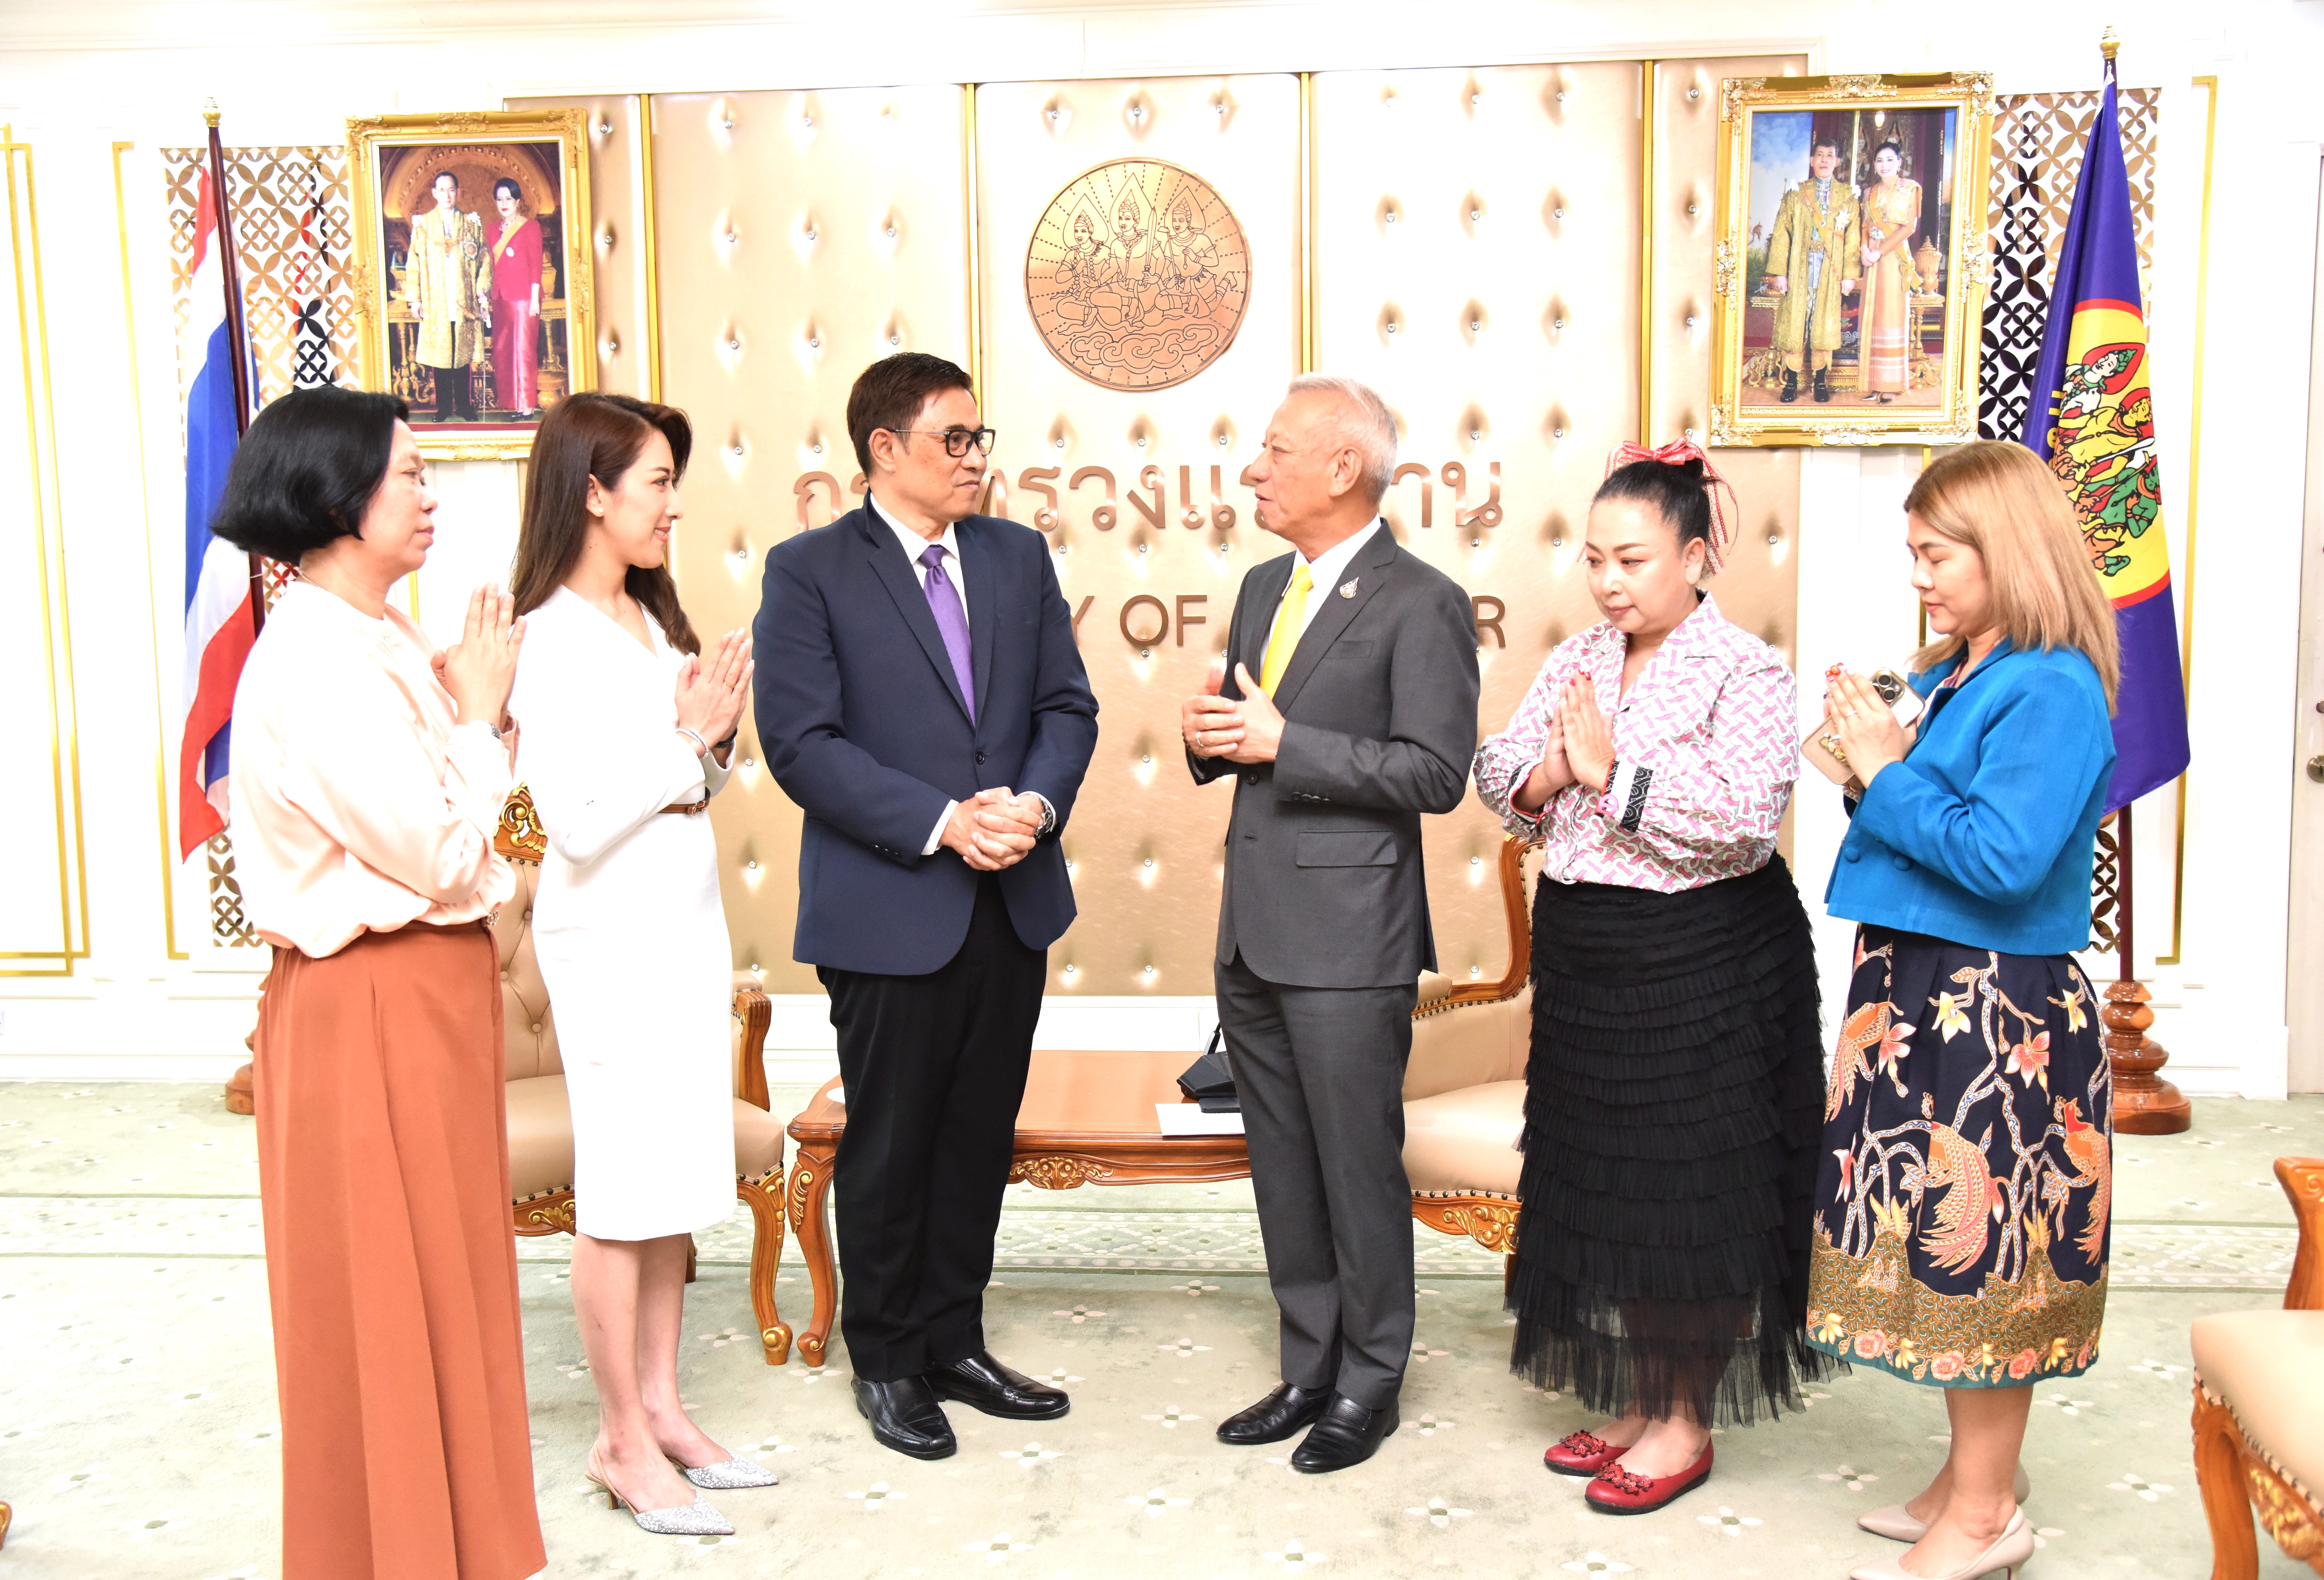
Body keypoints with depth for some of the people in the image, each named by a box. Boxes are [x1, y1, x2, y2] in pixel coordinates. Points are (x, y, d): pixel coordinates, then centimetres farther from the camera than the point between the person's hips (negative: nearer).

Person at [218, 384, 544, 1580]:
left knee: (439, 1268, 20)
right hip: (370, 1008, -9)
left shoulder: (378, 640, 8)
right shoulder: (314, 663, -20)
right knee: (383, 1286, 5)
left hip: (427, 992, 9)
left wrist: (472, 707, 0)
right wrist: (480, 711, -10)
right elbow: (435, 855, -20)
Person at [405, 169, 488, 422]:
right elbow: (414, 262, 5)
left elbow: (485, 260, 7)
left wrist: (483, 289, -6)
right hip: (435, 303, 0)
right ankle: (444, 408, 8)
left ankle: (465, 406, 10)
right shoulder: (423, 224, 6)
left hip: (464, 302, 0)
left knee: (464, 354, 2)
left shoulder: (472, 223, 9)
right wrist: (415, 299, -1)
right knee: (439, 354, 1)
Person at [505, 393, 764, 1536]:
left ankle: (660, 1406, 25)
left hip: (686, 918, 8)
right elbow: (577, 821, -21)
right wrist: (686, 740, -13)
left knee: (679, 1177, 13)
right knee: (621, 1190, 1)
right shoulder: (553, 639, -15)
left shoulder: (651, 618, 11)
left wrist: (716, 733, -3)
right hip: (610, 935, -8)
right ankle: (624, 1440, 14)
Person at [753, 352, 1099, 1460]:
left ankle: (955, 1344, 31)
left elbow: (1067, 705, 8)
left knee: (980, 1138, 14)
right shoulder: (809, 571, -6)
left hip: (1012, 904, 5)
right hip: (889, 910, -5)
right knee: (890, 1147, 8)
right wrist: (942, 823, -19)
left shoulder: (1019, 555, 9)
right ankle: (885, 1361, 26)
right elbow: (799, 741, -13)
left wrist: (1037, 804, -12)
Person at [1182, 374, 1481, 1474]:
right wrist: (1211, 734, -1)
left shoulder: (1420, 604, -11)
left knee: (1359, 1169, 4)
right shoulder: (1264, 587, 14)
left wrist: (1282, 741, -20)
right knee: (1283, 1169, 16)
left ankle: (1369, 1384, 22)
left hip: (1347, 938, -8)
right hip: (1253, 928, 8)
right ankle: (1310, 1369, 31)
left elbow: (1436, 773, -17)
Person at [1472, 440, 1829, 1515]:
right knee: (1598, 1185, 14)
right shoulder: (1577, 660, 9)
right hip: (1583, 957, 7)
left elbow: (1744, 818, -23)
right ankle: (1632, 1399, 31)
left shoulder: (1744, 673, -11)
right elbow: (1496, 776, 8)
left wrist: (1610, 770, -21)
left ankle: (1685, 1425, 19)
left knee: (1687, 1195, 3)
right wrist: (1545, 775, -14)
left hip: (1699, 969, -7)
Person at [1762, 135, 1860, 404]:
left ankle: (1820, 382, 12)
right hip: (1799, 270, 0)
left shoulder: (1847, 196, 6)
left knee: (1824, 325, 3)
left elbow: (1852, 238, 4)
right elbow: (1781, 235, 1)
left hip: (1830, 272, 1)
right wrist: (1779, 273, -7)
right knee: (1794, 324, -1)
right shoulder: (1796, 194, 4)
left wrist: (1850, 274, -2)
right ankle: (1792, 383, 6)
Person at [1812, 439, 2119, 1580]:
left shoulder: (2052, 693, -17)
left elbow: (2003, 859, -26)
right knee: (1942, 1243, 17)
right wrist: (1881, 768, 0)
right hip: (1920, 997, 9)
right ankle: (1972, 1476, 32)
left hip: (1997, 1013, -9)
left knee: (1981, 1250, 2)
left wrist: (1889, 772, -17)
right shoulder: (1950, 679, 10)